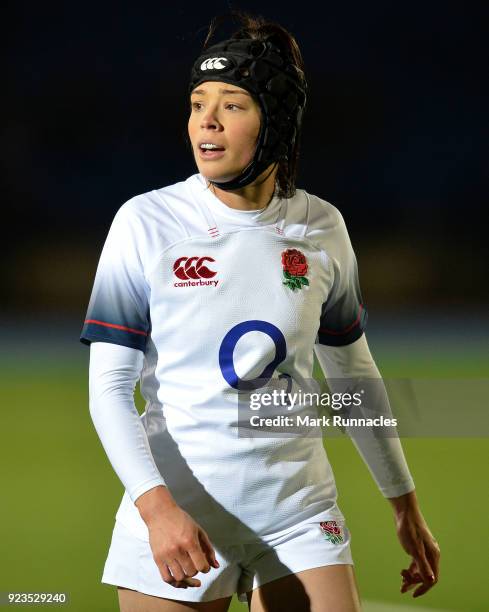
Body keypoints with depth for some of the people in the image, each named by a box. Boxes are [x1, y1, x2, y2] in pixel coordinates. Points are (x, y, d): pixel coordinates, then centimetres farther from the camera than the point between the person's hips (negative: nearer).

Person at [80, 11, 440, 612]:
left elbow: (353, 372, 15)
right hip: (175, 518, -2)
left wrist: (404, 505, 18)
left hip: (301, 517, 2)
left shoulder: (322, 228, 3)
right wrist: (156, 506, -21)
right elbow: (108, 385, -7)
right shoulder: (145, 222, -5)